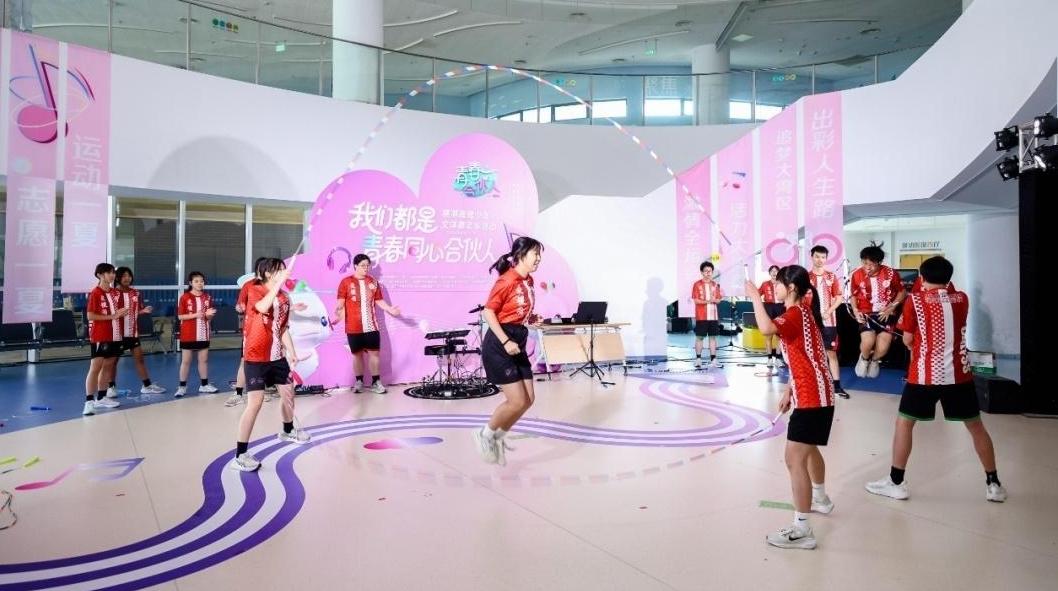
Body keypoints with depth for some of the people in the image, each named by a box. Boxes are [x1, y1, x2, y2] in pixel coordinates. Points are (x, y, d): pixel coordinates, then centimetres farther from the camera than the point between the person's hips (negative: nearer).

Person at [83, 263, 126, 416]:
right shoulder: (95, 293, -10)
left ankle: (101, 398, 21)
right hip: (100, 337, -7)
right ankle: (89, 401, -8)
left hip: (114, 335, 7)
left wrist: (122, 313, 1)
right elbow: (90, 316, -16)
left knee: (108, 366, 12)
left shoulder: (116, 293, 11)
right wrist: (112, 316, -17)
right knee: (95, 368, -8)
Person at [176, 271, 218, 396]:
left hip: (203, 334, 4)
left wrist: (209, 314, -12)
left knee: (204, 359, 9)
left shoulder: (207, 297, 5)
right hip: (188, 335, -4)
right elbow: (180, 316, -9)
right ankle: (182, 386, 10)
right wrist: (195, 315, -21)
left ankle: (204, 385, 18)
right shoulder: (185, 297, -7)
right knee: (186, 361, 3)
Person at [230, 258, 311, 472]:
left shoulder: (285, 298, 6)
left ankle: (287, 431, 47)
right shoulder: (254, 290, -10)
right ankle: (240, 455, -7)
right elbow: (263, 307, -34)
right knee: (255, 402, -14)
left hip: (277, 356, 7)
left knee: (288, 393, 19)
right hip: (256, 357, -7)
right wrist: (279, 283, -32)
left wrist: (291, 352, 3)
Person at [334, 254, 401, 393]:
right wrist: (338, 314, -23)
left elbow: (379, 300, 11)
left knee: (374, 352, 3)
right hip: (354, 327, -2)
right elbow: (341, 303, -6)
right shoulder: (346, 282, -3)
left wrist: (390, 309, -3)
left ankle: (376, 382, 11)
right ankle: (358, 382, 20)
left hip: (371, 326, 3)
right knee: (357, 354, 8)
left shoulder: (373, 282, 7)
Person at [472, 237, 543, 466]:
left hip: (518, 345, 9)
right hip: (499, 346, -9)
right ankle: (485, 434, 17)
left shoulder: (529, 281, 10)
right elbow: (488, 311, -17)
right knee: (517, 401, -8)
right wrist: (505, 341, -21)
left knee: (528, 399, 8)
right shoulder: (507, 280, -16)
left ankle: (496, 438, 27)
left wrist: (532, 318, 1)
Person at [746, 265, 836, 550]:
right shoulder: (803, 312, 15)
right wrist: (790, 390, 20)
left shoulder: (796, 313, -17)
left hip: (812, 397, -11)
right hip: (815, 393, 11)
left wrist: (755, 297, -26)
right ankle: (820, 499, 52)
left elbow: (766, 328, -39)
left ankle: (802, 530, -12)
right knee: (809, 448, 29)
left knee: (795, 458, -13)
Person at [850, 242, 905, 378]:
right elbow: (854, 296, 10)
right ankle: (864, 359, 14)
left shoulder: (890, 273, -9)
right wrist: (856, 311, -5)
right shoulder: (857, 275, -6)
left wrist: (891, 307, -8)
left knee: (883, 348, -10)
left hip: (885, 314, 0)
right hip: (866, 313, 0)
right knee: (868, 342, -23)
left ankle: (875, 360, 28)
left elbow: (902, 292, 5)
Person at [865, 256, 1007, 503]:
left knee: (903, 423, 9)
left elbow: (907, 339, -2)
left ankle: (896, 482, 11)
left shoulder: (915, 300, -6)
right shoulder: (962, 299, 5)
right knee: (976, 426, 17)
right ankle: (993, 484, 24)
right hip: (959, 374, 4)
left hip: (925, 374, -3)